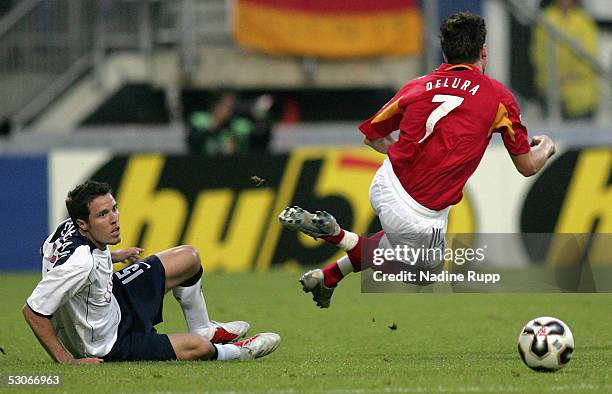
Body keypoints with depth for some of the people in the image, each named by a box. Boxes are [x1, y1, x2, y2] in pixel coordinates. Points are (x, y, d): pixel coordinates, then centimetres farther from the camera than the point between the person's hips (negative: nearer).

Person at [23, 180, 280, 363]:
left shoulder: (69, 227, -14)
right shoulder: (80, 263, -40)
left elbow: (47, 250, 10)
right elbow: (33, 310, -38)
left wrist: (111, 256, 17)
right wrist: (66, 362, -31)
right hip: (108, 345, -9)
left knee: (189, 257, 14)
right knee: (199, 348, -3)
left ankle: (202, 329, 37)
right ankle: (236, 352, 34)